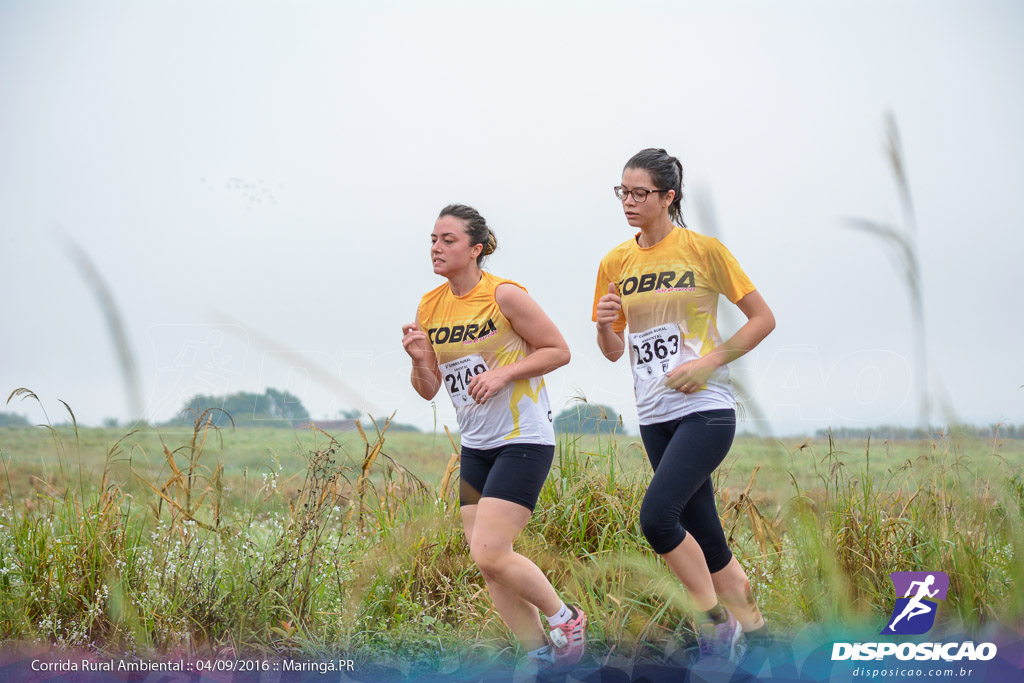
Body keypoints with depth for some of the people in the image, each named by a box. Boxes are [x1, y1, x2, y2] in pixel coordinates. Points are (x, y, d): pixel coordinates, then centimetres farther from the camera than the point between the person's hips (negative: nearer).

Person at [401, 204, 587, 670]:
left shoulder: (504, 295, -12)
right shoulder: (429, 307, 5)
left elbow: (558, 350, -7)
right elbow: (429, 390, 10)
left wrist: (502, 373, -18)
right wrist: (419, 359, -11)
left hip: (523, 441, -7)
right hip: (475, 447, 7)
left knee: (490, 554, -16)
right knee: (488, 565, 3)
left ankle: (565, 617, 8)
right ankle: (541, 654, 16)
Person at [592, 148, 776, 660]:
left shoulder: (703, 250, -4)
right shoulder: (615, 263, 9)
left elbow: (762, 318, -1)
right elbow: (614, 352, 14)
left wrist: (708, 361, -12)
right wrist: (605, 324, -8)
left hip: (705, 408, -5)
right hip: (654, 416, 5)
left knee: (657, 515, -22)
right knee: (705, 540, 7)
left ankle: (716, 618, -5)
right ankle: (753, 630, 21)